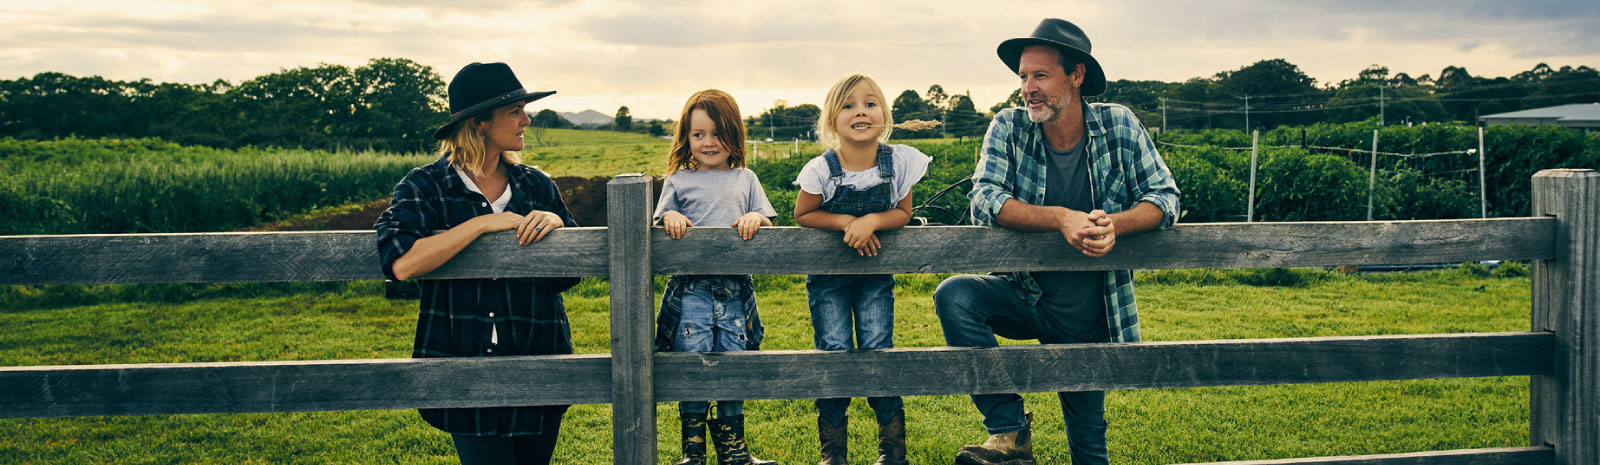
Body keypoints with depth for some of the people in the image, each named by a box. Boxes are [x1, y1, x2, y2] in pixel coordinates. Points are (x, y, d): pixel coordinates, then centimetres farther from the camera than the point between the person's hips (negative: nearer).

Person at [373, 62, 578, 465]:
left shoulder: (536, 186, 8)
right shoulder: (425, 186, -2)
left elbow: (568, 277, 10)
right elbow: (402, 263, -21)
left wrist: (556, 224, -9)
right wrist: (483, 223, -18)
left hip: (538, 361, 4)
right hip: (466, 365, -4)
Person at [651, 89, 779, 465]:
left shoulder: (745, 179, 13)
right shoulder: (677, 181, 10)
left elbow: (767, 220, 11)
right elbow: (661, 219, 9)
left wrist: (754, 217, -11)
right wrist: (670, 216, -12)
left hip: (735, 292, 1)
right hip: (690, 290, -1)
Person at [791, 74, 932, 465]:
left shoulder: (899, 161, -11)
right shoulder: (821, 169, -17)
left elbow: (903, 212, -4)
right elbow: (803, 215, -6)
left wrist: (872, 221, -24)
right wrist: (847, 222, -21)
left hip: (874, 270, 1)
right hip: (827, 274, -1)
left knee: (878, 349, -4)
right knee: (834, 352, -4)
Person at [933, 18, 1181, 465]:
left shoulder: (1119, 126, -8)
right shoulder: (1009, 127, -9)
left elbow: (1165, 197, -9)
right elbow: (984, 202, -20)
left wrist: (1113, 223, -30)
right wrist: (1061, 218, -34)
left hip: (1088, 317, 0)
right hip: (1025, 293, 0)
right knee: (953, 296, -29)